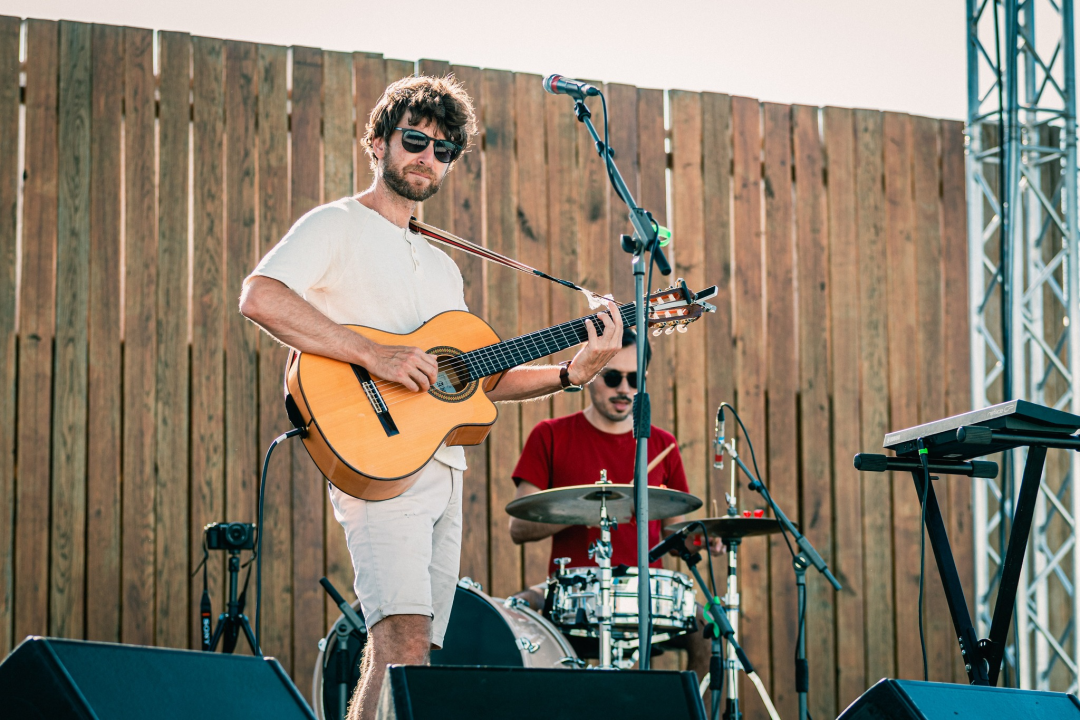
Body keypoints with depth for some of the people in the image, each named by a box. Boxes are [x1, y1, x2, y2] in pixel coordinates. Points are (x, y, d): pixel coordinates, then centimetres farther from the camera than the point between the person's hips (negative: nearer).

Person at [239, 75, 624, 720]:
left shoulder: (441, 268, 26)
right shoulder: (338, 227, 1)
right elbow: (259, 297, -17)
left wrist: (574, 372, 8)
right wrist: (375, 356, -21)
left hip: (444, 469, 8)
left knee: (401, 660, 4)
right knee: (404, 641, -24)